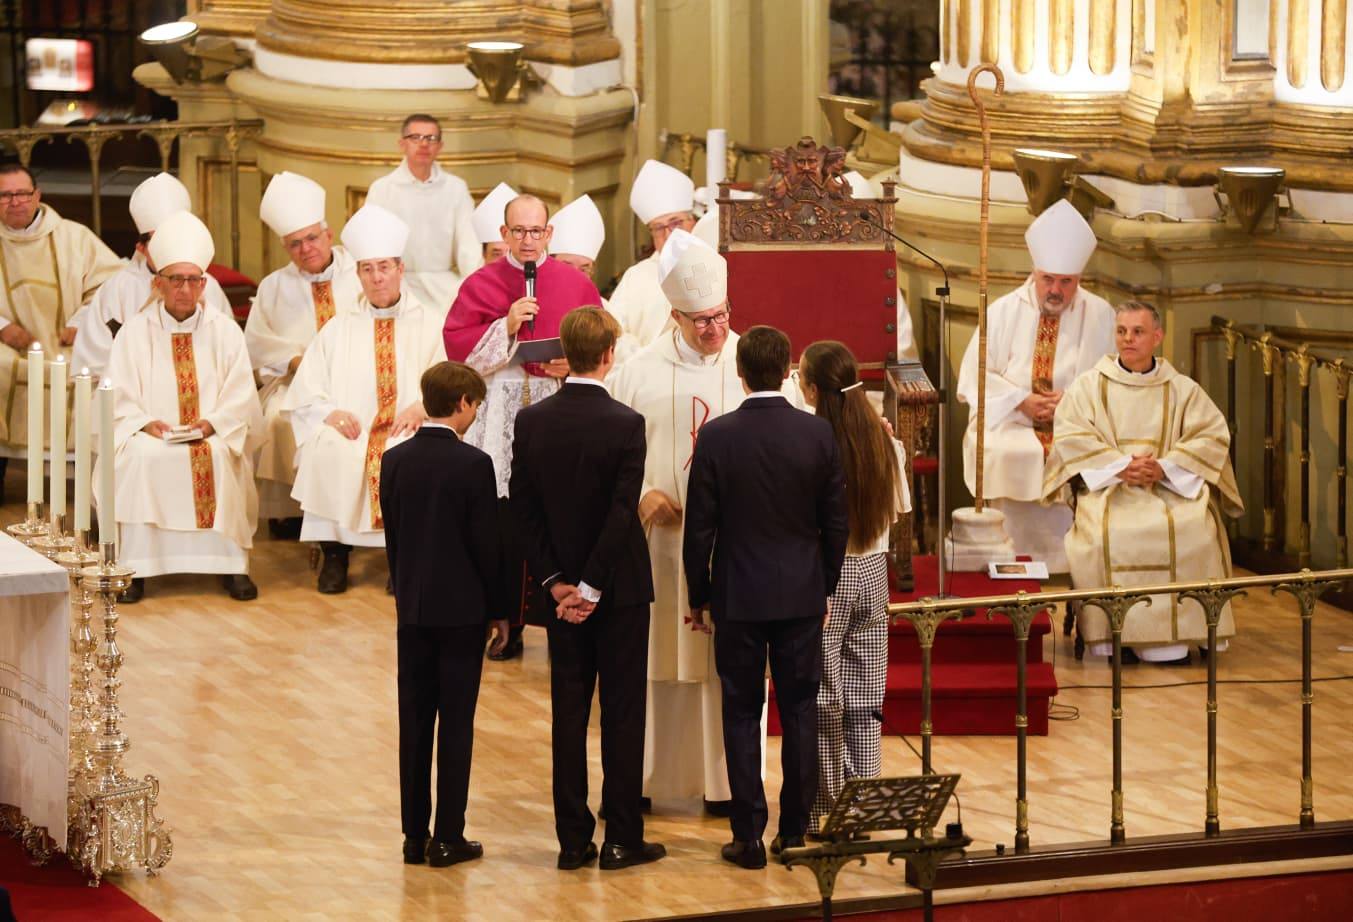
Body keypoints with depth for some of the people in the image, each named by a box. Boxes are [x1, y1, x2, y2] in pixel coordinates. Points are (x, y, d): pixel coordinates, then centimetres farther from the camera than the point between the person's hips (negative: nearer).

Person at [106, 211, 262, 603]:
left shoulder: (225, 331, 9)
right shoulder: (135, 332, 8)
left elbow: (241, 398, 3)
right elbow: (118, 399, 3)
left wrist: (211, 424, -15)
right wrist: (147, 424, -16)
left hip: (213, 435, 0)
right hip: (153, 436, 0)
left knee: (218, 456, -33)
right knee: (141, 457, -33)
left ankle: (230, 564, -26)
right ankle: (135, 567, -29)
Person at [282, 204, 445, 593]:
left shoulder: (431, 324, 15)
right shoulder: (337, 330, 20)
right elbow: (304, 395, 12)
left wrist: (423, 406, -16)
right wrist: (330, 413, -10)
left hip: (410, 429, -1)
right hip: (351, 430, 1)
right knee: (326, 452, -32)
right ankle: (334, 553, -19)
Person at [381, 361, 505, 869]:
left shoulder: (395, 461, 1)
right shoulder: (473, 464, -13)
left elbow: (392, 537, 6)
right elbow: (486, 542, -10)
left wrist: (406, 592, 15)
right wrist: (499, 606, 1)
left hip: (412, 608, 4)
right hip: (463, 608, -4)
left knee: (415, 722, 8)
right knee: (456, 723, 0)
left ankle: (415, 835, 10)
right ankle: (448, 838, 1)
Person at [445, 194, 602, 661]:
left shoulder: (577, 284, 7)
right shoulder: (482, 284, 6)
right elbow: (457, 344, -1)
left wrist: (573, 364, -12)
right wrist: (506, 327, -12)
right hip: (500, 412, 0)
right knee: (503, 525, -1)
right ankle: (508, 625, 7)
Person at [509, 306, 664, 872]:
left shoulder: (531, 421, -2)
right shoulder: (625, 425, -15)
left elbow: (523, 508, -1)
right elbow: (622, 512, -18)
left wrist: (556, 582, 0)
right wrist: (591, 588, -12)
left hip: (562, 589, 4)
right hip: (619, 589, -4)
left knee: (568, 712, 8)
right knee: (622, 712, 3)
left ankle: (573, 839, 10)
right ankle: (622, 839, 5)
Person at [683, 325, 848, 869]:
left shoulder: (717, 437, -10)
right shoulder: (818, 435, -5)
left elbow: (700, 527, -6)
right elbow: (836, 522, 1)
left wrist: (699, 596, 5)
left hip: (738, 597, -2)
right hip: (802, 594, 2)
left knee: (742, 715, 4)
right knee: (799, 712, 9)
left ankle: (748, 837, 4)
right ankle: (795, 831, 12)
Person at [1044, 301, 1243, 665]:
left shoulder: (1182, 389, 15)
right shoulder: (1088, 386, 12)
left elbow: (1213, 436, 3)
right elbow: (1070, 436, -1)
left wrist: (1164, 468, -13)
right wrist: (1121, 467, -15)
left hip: (1171, 488, 1)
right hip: (1106, 486, -1)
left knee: (1192, 529, -31)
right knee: (1106, 534, -33)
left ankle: (1174, 638, -23)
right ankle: (1116, 641, -25)